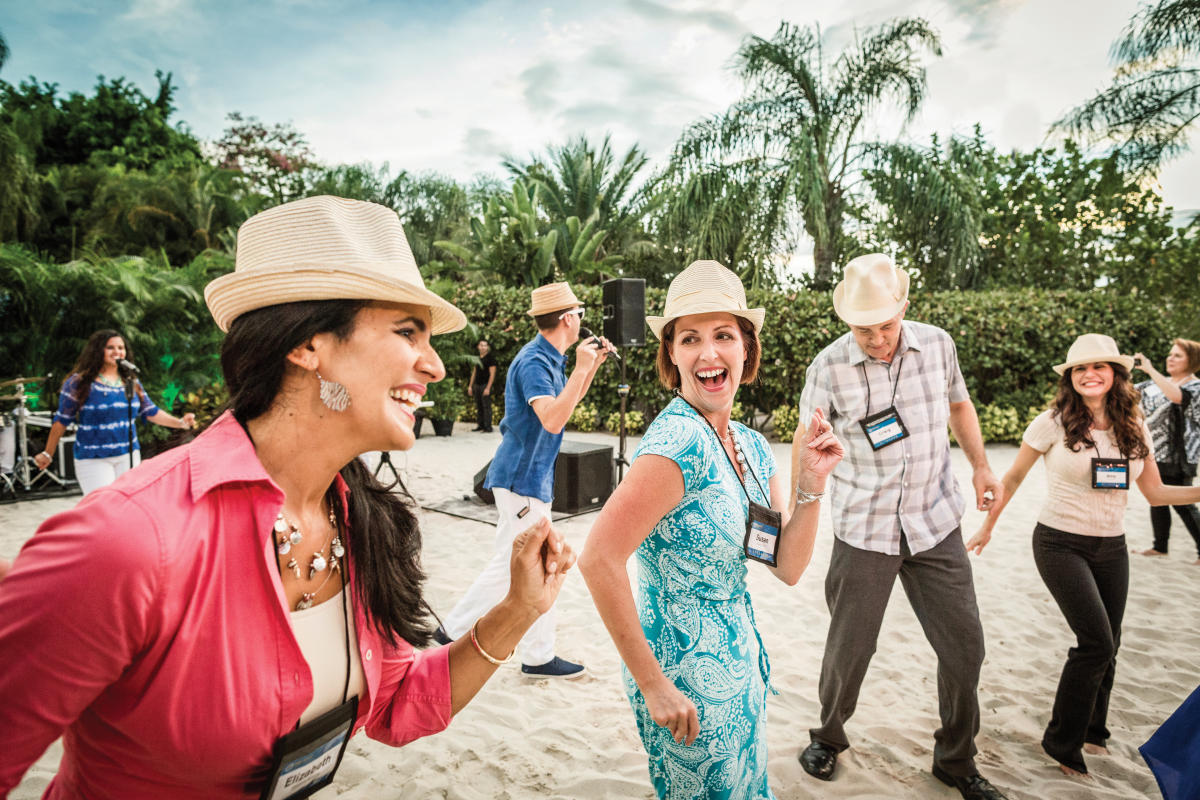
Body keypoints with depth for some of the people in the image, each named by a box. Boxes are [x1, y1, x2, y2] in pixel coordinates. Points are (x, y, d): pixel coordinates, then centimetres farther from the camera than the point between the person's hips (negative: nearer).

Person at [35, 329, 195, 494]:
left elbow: (151, 412, 9)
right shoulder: (79, 382, -6)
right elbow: (62, 420, -1)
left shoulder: (131, 382, 7)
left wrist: (180, 422, -5)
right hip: (93, 460, -4)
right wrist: (48, 454, 2)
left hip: (128, 456, 5)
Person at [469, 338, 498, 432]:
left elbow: (492, 374, -10)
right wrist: (470, 386, 16)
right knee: (478, 406, 9)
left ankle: (488, 427, -3)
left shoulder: (490, 358, -5)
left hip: (485, 385, -7)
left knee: (486, 406, -6)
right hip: (477, 385, 7)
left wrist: (488, 388, -16)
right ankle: (479, 425, 17)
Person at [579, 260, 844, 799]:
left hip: (738, 659, 8)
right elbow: (599, 560, -30)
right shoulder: (682, 441, -25)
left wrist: (810, 485, -11)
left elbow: (787, 569, 3)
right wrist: (652, 684, -23)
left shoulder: (752, 447, 2)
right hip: (689, 675, -8)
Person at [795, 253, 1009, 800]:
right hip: (864, 532, -3)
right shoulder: (828, 367, -12)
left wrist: (980, 466, 8)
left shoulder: (937, 344, -1)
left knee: (964, 645, 9)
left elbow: (958, 403, 18)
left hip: (936, 525, 4)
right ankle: (828, 739, 35)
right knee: (849, 649, 6)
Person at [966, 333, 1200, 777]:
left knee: (1106, 646, 12)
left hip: (1111, 548, 5)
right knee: (1097, 642, -11)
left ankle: (1092, 730, 35)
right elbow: (1012, 479, -2)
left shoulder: (1133, 427, 2)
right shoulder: (1053, 423, -11)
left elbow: (1155, 492, 8)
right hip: (1060, 543, -5)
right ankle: (1062, 743, 6)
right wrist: (987, 526, 4)